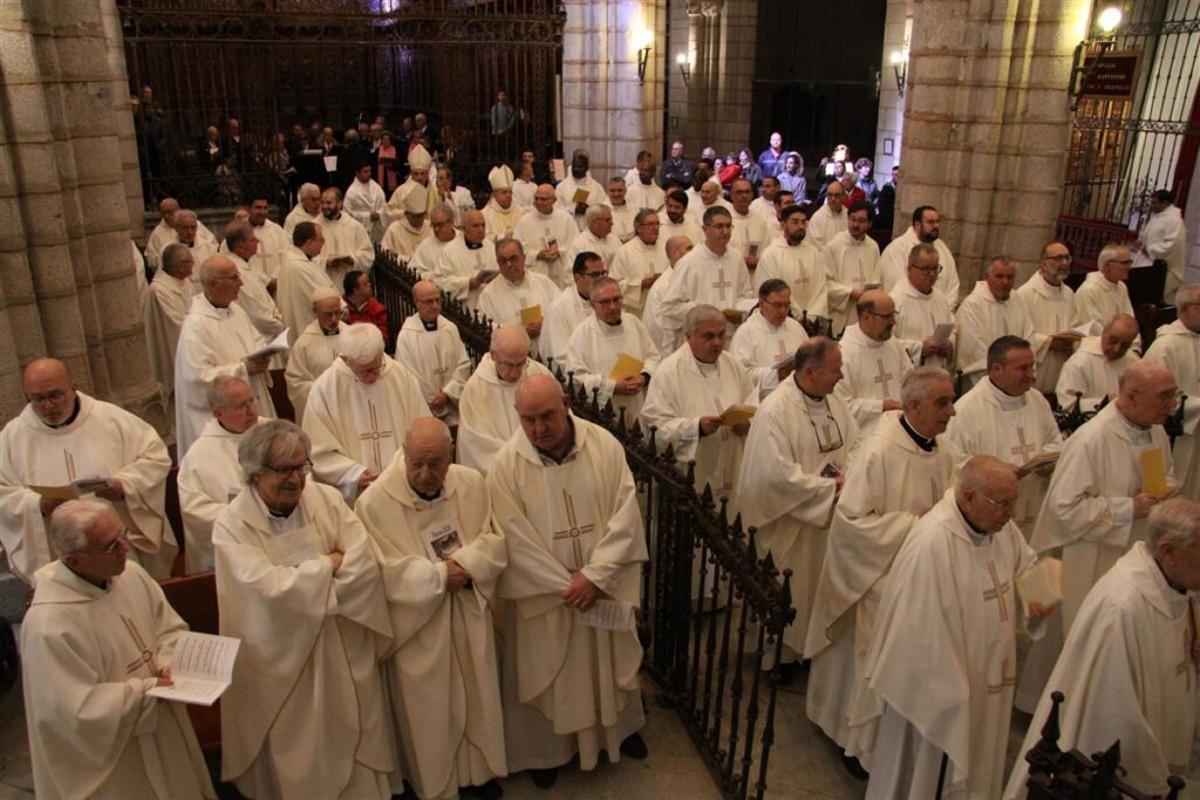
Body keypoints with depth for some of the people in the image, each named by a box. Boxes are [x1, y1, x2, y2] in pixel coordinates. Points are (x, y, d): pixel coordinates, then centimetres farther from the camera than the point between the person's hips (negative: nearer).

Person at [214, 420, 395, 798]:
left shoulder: (327, 500, -4)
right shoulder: (231, 526, -12)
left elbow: (364, 567, -10)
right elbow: (272, 589, -22)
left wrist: (306, 586, -16)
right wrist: (330, 562, -12)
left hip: (346, 652, 3)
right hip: (284, 663, -3)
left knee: (355, 744, 17)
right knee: (298, 759, 12)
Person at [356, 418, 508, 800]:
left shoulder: (472, 483, -7)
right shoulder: (374, 501, -20)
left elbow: (496, 539, -3)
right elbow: (381, 572, -21)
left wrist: (466, 564, -21)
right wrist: (440, 574, -21)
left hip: (470, 615, 4)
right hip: (416, 624, -4)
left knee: (476, 695, 20)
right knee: (427, 708, 12)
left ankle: (477, 769, 44)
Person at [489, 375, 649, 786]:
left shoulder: (604, 444, -13)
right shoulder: (507, 463, -16)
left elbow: (625, 515, -12)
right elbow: (516, 538, -14)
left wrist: (595, 576, -18)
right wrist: (565, 585, -15)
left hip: (604, 588, 2)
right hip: (544, 593, -2)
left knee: (610, 659, 21)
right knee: (547, 669, 15)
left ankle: (620, 727, 47)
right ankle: (548, 747, 39)